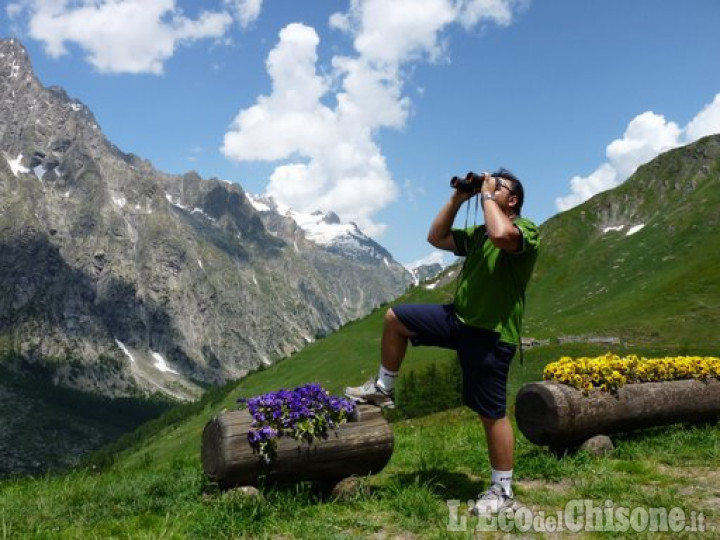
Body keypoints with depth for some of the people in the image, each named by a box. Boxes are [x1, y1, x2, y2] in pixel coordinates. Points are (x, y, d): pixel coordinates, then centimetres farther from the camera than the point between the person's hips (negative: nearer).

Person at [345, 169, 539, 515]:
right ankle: (383, 389, 20)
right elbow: (436, 238, 16)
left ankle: (502, 490, 15)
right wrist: (457, 199, 9)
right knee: (395, 318, 7)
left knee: (492, 413, -1)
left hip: (492, 334, -8)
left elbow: (500, 235, -33)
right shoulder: (477, 233, 16)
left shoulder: (526, 229, -10)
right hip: (459, 318, 8)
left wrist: (487, 195, -16)